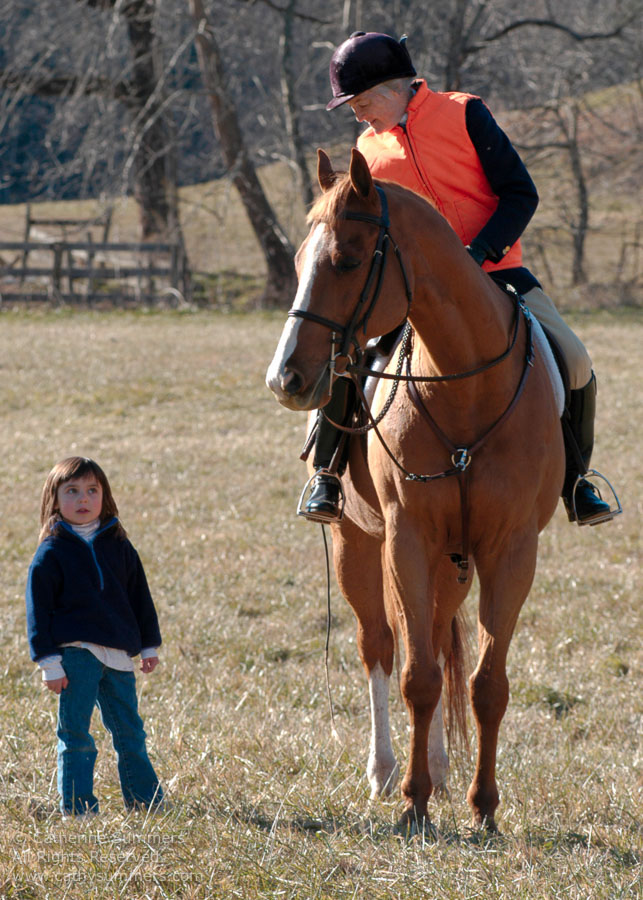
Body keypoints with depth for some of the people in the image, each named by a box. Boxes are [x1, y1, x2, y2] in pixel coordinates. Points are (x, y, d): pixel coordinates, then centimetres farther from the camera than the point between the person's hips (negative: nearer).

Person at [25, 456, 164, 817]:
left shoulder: (119, 546, 11)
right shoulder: (51, 552, 0)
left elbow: (139, 596, 19)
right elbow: (39, 608, -2)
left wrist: (149, 646, 16)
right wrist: (49, 661, -8)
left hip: (118, 655, 3)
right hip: (74, 653, -3)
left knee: (130, 732, 10)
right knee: (75, 735, -2)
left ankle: (148, 802, 19)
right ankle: (78, 808, 5)